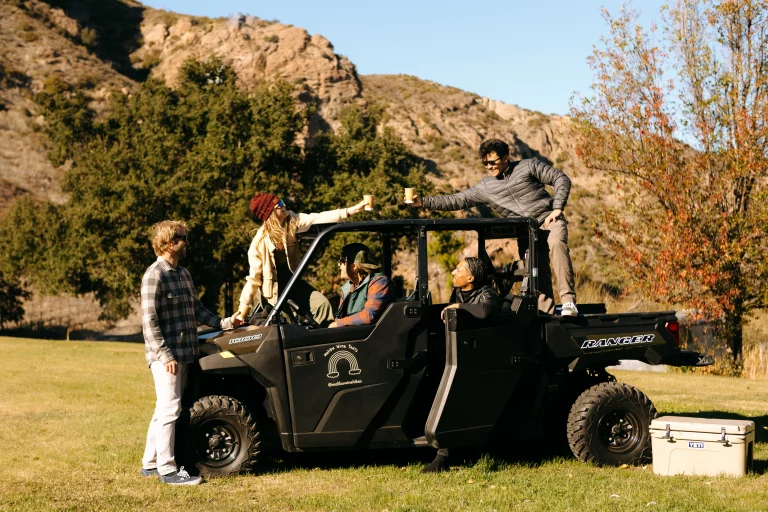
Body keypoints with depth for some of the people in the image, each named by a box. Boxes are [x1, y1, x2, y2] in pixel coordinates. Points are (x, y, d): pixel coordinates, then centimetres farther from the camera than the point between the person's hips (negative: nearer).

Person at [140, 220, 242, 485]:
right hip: (167, 356, -9)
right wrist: (166, 356, -20)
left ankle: (150, 464, 21)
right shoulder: (155, 276, -13)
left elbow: (197, 310, 21)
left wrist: (225, 323, 10)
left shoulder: (183, 274, 15)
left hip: (184, 354, 9)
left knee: (164, 410, 13)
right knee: (169, 409, -8)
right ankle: (167, 470, -4)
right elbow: (149, 321, -16)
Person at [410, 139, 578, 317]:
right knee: (537, 275, -7)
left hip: (549, 220, -4)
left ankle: (568, 301, -37)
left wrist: (557, 208, -9)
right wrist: (423, 202, -2)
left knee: (556, 243, -33)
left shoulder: (528, 166, 3)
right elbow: (457, 200, 7)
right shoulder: (486, 187, 10)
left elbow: (561, 179, 2)